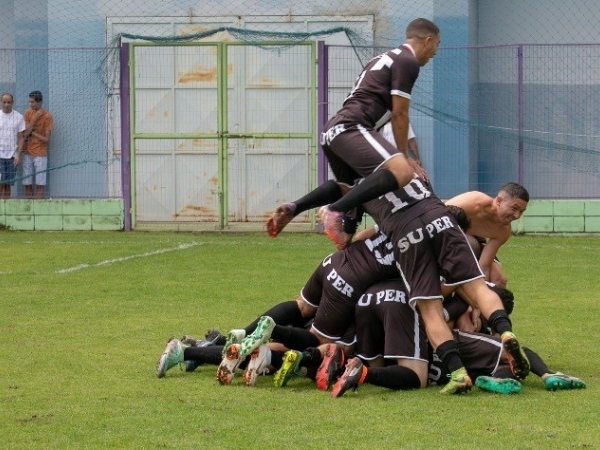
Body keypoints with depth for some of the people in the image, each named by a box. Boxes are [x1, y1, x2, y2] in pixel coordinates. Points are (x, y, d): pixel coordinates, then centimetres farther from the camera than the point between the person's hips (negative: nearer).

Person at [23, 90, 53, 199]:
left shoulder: (47, 116, -8)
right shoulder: (28, 113, 3)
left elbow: (46, 139, -9)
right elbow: (25, 133, -7)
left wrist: (32, 132, -8)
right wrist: (35, 118, -12)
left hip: (40, 154, -4)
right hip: (27, 153, 4)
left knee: (40, 184, -2)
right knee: (27, 183, 4)